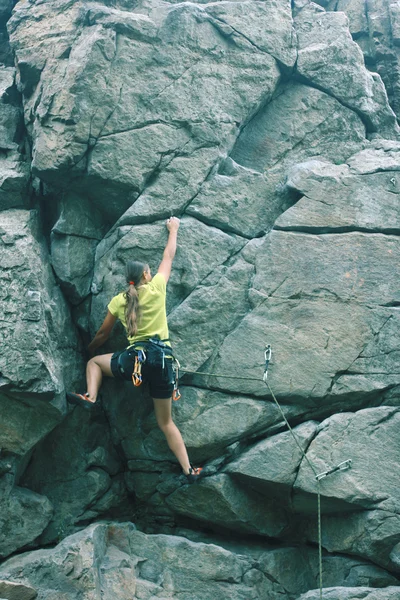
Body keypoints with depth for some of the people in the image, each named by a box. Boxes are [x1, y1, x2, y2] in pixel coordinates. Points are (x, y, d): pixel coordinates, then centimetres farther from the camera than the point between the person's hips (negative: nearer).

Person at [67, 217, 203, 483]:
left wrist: (88, 349, 41)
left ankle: (90, 397, -3)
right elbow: (169, 256, 20)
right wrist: (173, 229, 36)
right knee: (166, 421, 12)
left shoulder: (118, 301, 9)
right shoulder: (156, 287, 5)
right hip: (163, 358, 1)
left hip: (136, 357, -1)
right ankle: (189, 470, 6)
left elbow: (103, 334, 21)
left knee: (95, 362, 26)